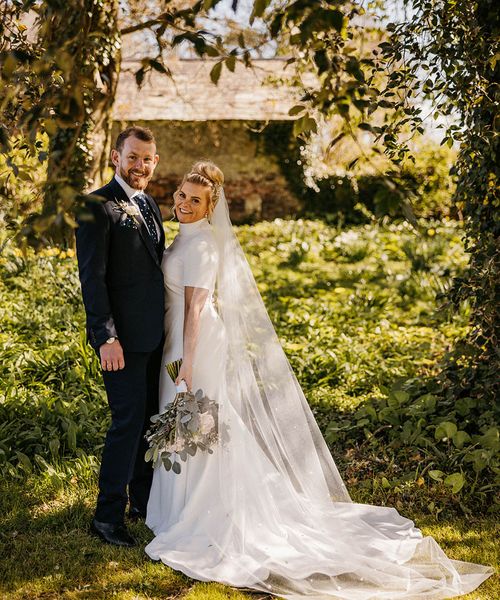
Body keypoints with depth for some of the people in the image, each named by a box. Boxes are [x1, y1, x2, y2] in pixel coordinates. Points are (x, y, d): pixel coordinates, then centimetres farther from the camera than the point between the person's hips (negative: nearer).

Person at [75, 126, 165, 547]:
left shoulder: (150, 205, 14)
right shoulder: (98, 207, -13)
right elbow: (91, 278, -17)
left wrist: (165, 323, 17)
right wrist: (106, 338, -21)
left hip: (153, 333, 8)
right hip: (122, 336, -8)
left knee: (150, 417, 15)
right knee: (129, 420, -5)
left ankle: (143, 501, 30)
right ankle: (107, 515, 7)